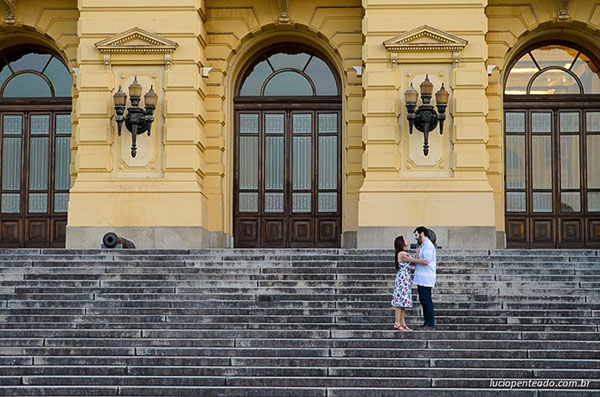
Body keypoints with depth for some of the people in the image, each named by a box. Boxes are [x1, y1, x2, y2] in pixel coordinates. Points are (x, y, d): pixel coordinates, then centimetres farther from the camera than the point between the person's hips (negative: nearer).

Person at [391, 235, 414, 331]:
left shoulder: (403, 254, 16)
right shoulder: (402, 254, -14)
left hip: (405, 280, 10)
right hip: (402, 279, -10)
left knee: (402, 302, 9)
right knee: (400, 302, -8)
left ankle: (403, 324, 12)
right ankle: (397, 324, -8)